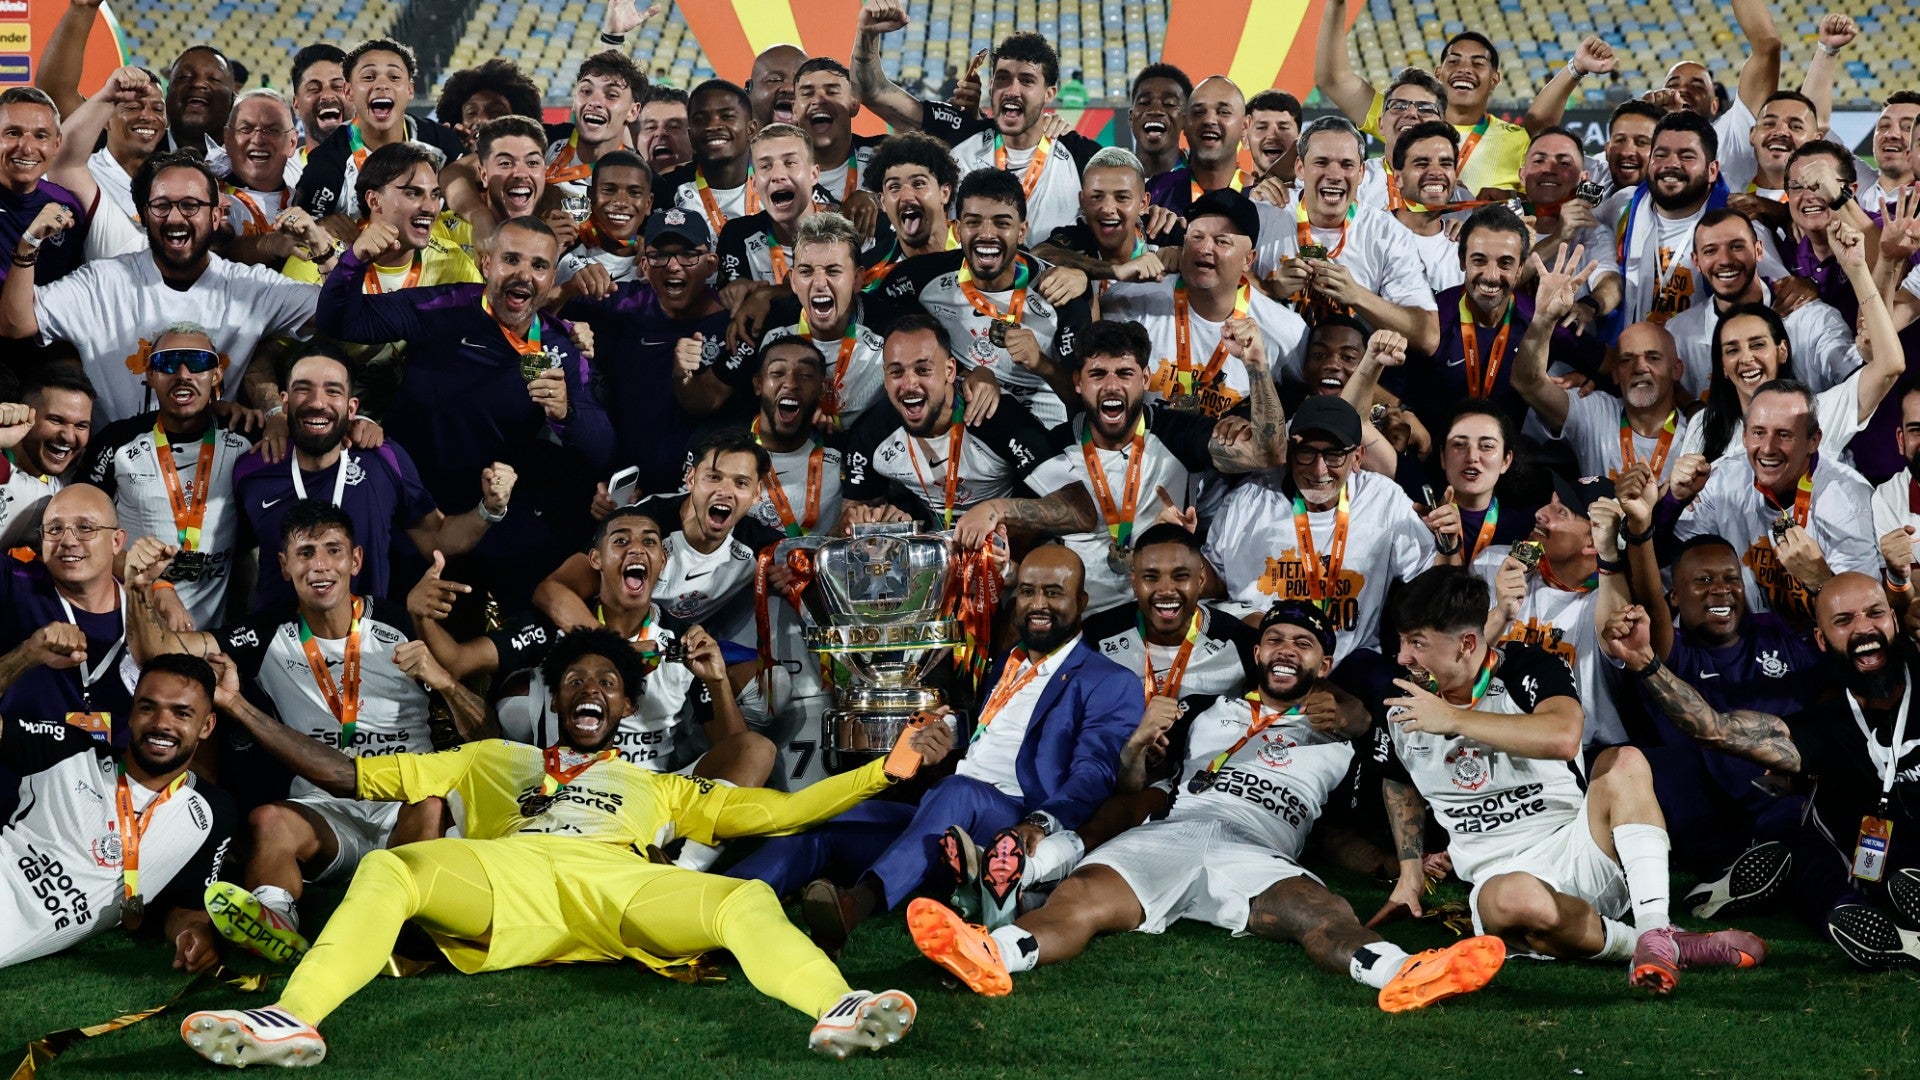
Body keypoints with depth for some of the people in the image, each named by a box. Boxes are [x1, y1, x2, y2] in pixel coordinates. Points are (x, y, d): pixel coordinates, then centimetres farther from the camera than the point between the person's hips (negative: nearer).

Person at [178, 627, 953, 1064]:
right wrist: (241, 710, 22)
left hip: (615, 892, 0)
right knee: (387, 871, -32)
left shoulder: (657, 788, 36)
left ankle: (837, 1013, -55)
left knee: (749, 899, -29)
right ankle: (292, 1021, -53)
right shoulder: (490, 760, 36)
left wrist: (888, 769, 15)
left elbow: (777, 811, 26)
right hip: (499, 880, 0)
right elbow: (348, 776, 31)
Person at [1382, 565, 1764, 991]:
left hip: (1577, 853, 0)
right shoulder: (1403, 710, 6)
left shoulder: (1528, 670, -8)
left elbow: (1563, 737, -32)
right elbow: (1400, 784, 29)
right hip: (1498, 874, 1)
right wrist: (1410, 868, 20)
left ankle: (1656, 936, -35)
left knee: (1621, 763, -30)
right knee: (1515, 900, -39)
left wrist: (1454, 719, -25)